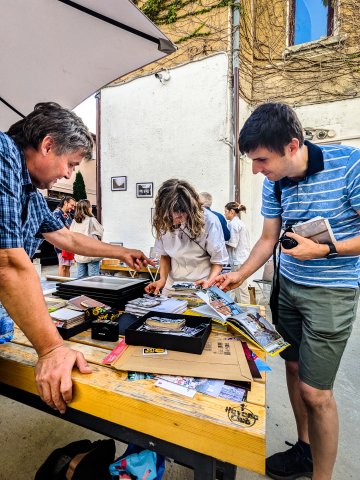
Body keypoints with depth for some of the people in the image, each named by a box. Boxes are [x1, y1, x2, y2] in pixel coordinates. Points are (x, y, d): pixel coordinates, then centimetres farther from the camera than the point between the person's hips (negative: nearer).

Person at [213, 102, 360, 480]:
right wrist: (239, 275, -3)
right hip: (288, 285, 5)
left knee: (315, 391, 0)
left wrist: (324, 249, -23)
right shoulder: (273, 183, -1)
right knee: (293, 367, 16)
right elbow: (268, 239, 6)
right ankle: (304, 449, 41)